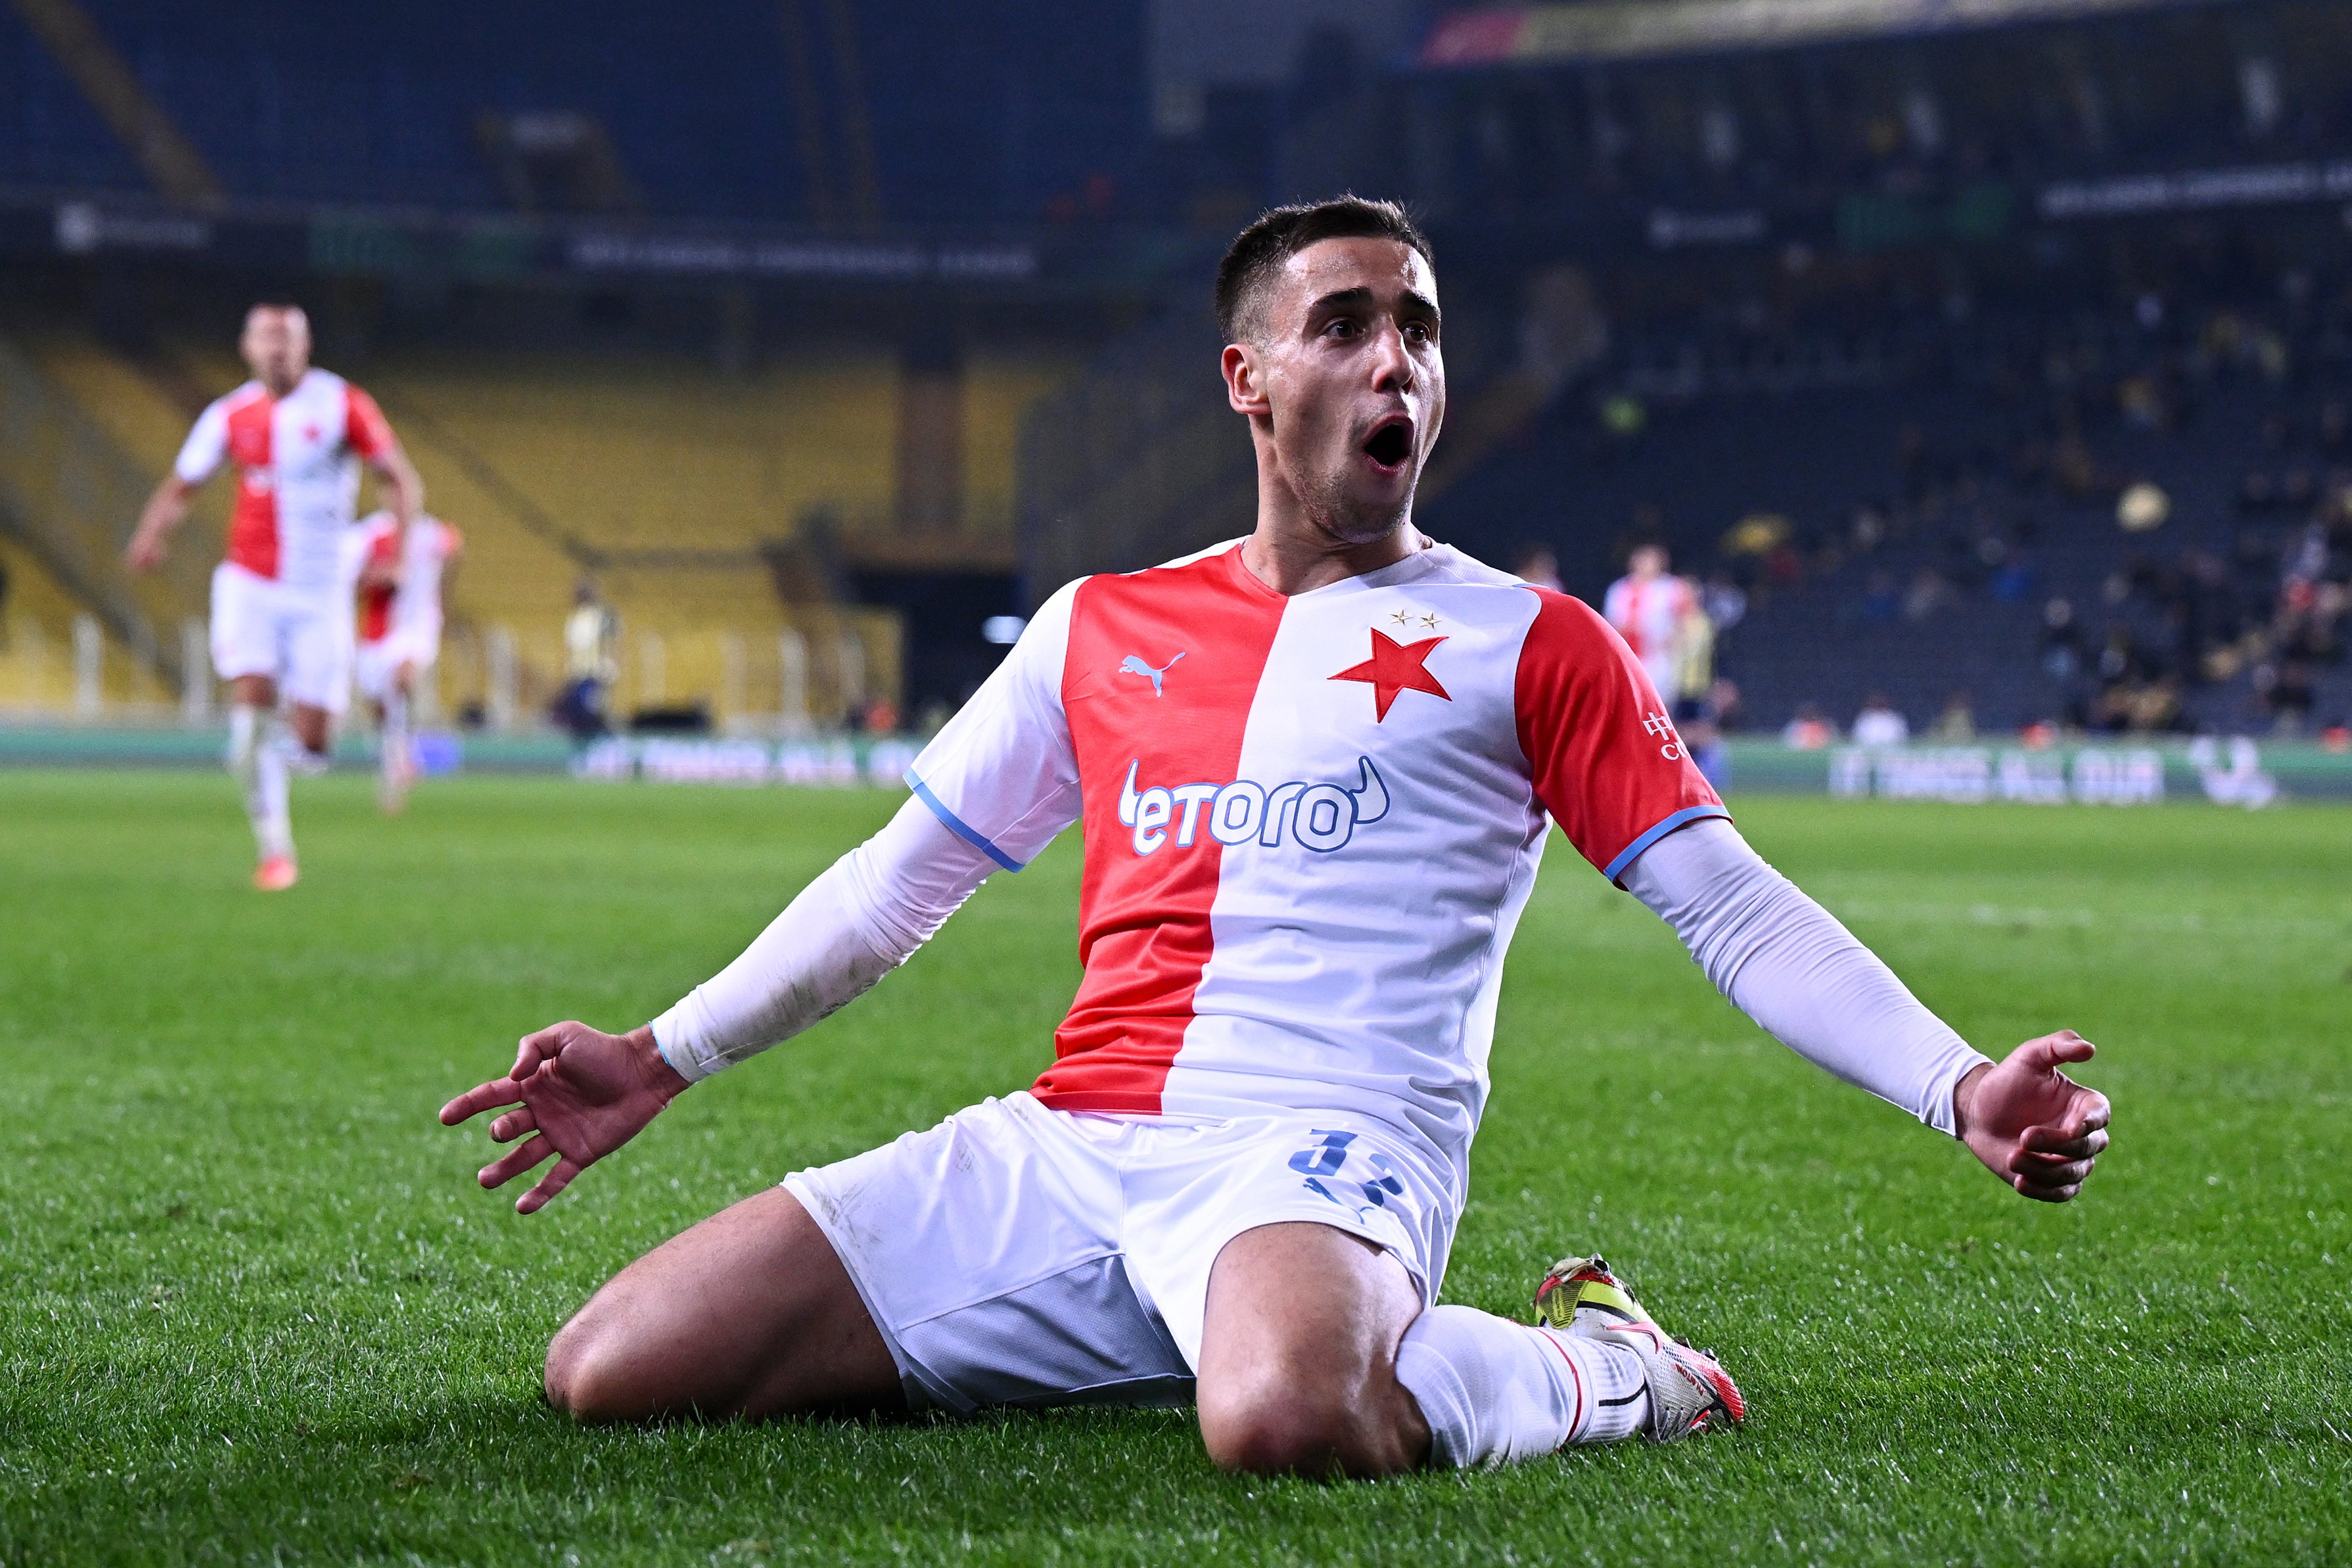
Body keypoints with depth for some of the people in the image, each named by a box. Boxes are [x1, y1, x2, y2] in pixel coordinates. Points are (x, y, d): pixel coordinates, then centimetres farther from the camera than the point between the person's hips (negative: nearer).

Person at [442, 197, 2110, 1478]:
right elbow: (900, 879, 28)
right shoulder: (1099, 628, 19)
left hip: (1322, 1144, -5)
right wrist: (664, 1060, 23)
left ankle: (1595, 1370, -7)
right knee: (611, 1372, -8)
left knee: (1284, 1417, -43)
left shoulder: (1525, 644, 9)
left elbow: (1736, 911, 5)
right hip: (1063, 1146, 5)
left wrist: (1958, 1089, -10)